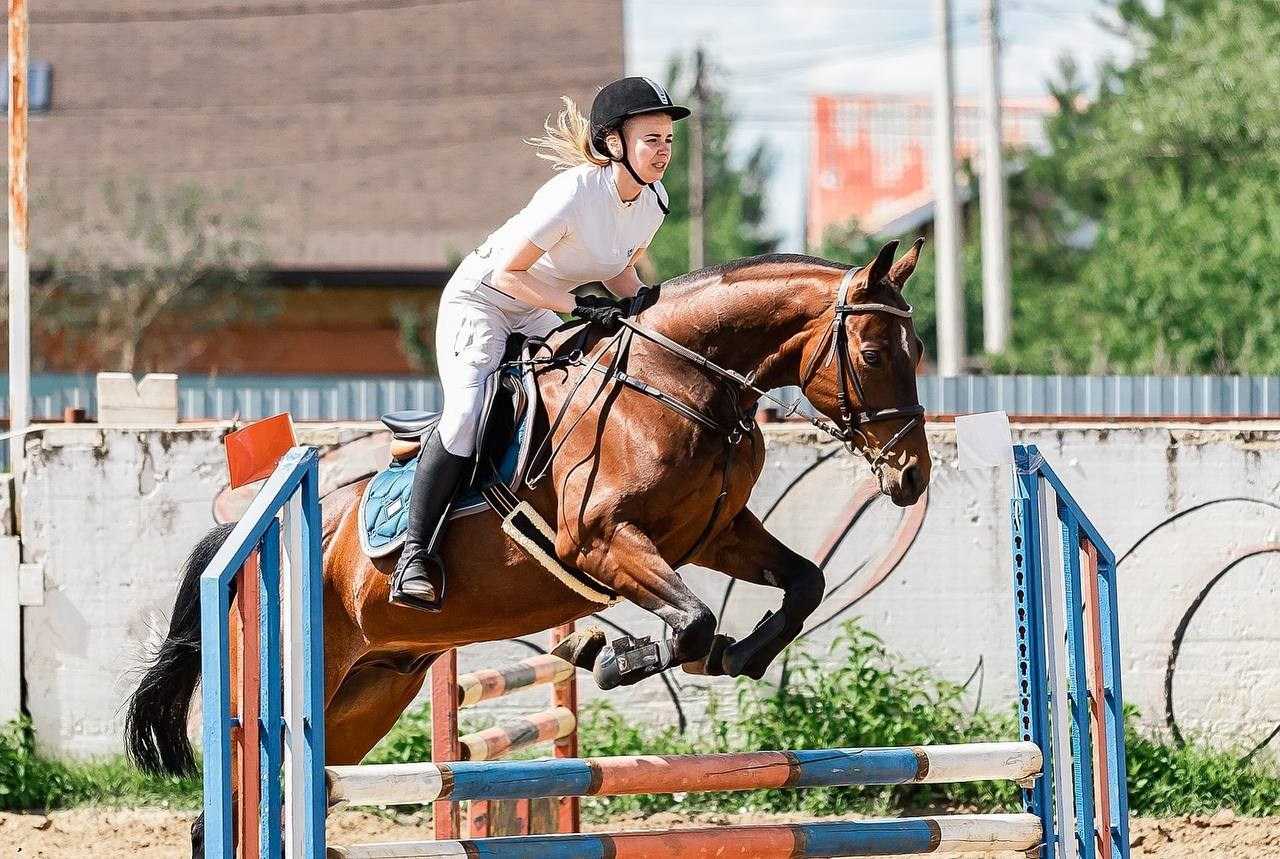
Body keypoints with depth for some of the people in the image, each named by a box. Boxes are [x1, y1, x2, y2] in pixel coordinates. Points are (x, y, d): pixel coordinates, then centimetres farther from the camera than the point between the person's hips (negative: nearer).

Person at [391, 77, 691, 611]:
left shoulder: (653, 201, -7)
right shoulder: (574, 193, -30)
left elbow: (621, 270, 10)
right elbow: (509, 273, -26)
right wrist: (580, 306, -29)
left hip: (538, 316, 8)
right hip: (481, 299, -8)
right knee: (467, 414, -26)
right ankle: (416, 552, -20)